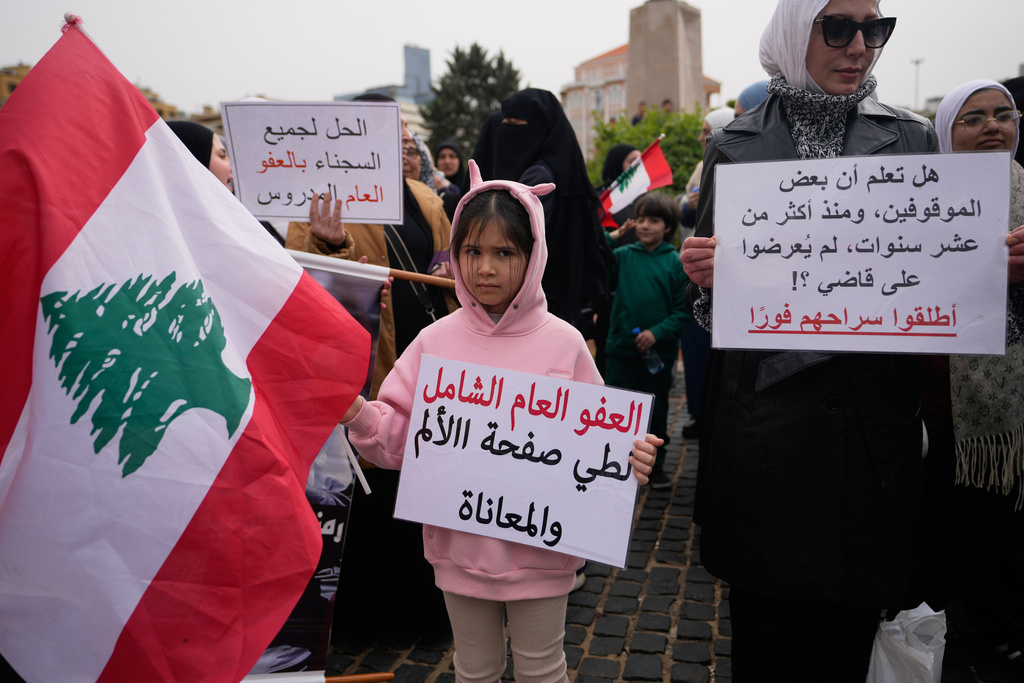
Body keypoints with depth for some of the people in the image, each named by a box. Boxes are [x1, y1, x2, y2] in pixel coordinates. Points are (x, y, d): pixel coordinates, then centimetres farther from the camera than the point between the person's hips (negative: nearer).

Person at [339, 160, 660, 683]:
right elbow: (400, 438, -2)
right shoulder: (436, 341, -4)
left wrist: (628, 456, -21)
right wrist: (359, 415, -20)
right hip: (460, 545, 2)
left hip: (540, 546, -1)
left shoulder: (563, 343, -8)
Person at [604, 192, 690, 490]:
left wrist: (657, 332, -16)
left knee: (656, 411, 12)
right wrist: (610, 237, -6)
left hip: (659, 351, -1)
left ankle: (656, 465, 28)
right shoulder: (623, 256, 3)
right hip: (620, 348, 1)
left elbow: (683, 310, -3)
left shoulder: (677, 263, -2)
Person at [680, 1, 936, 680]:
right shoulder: (735, 144, 5)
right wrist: (702, 271, -14)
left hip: (870, 414, 1)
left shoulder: (912, 139, 8)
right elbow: (708, 280, 9)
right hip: (762, 411, -1)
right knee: (761, 624, 10)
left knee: (849, 628, 12)